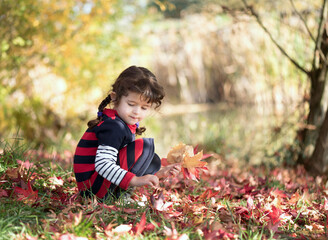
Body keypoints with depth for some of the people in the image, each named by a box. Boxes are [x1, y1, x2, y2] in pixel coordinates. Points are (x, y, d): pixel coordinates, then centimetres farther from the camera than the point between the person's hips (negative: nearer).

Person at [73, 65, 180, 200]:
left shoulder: (125, 125, 15)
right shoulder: (113, 127, -19)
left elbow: (130, 161, 20)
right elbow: (102, 165, -29)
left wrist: (158, 173, 11)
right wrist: (135, 180, -33)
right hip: (92, 186, -11)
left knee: (154, 162, 17)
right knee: (145, 146, -16)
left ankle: (117, 193, 2)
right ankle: (119, 195, -13)